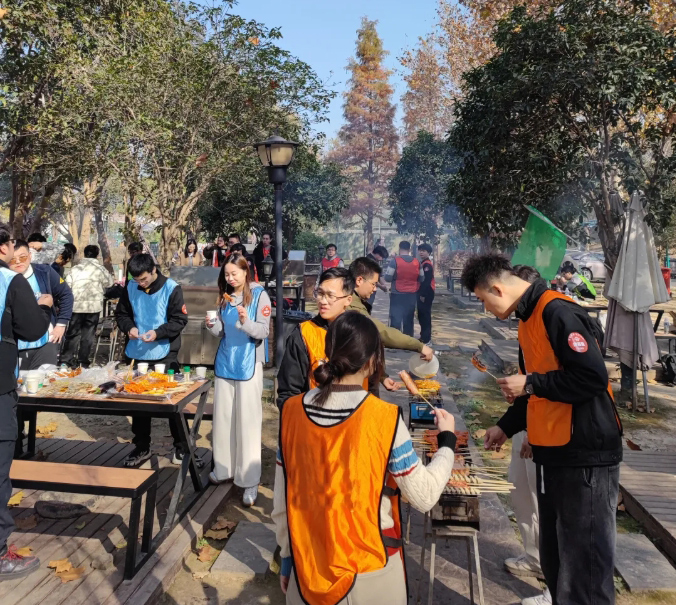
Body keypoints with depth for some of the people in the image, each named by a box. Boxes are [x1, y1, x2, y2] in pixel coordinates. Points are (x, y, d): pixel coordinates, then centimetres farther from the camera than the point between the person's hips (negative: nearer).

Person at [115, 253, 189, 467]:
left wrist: (158, 332, -24)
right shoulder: (131, 288, 2)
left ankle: (181, 445, 22)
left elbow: (179, 319, -10)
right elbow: (121, 313, 11)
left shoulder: (171, 288, -10)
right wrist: (129, 327, -10)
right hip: (137, 354, 4)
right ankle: (141, 447, 28)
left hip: (164, 355, -4)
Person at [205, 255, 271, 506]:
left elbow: (263, 331, -11)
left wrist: (246, 322, -28)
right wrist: (213, 325, -6)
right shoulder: (226, 296, 11)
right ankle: (224, 468, 26)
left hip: (248, 365, -6)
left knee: (247, 420, -4)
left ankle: (250, 480, 3)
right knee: (223, 417, 12)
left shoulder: (259, 294, -6)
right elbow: (222, 332, 14)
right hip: (225, 363, 6)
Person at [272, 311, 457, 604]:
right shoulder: (384, 419, -19)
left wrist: (287, 559, 13)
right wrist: (447, 440, 3)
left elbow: (281, 504, -1)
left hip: (308, 569, 2)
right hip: (369, 572, -2)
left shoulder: (292, 411, -10)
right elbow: (424, 496, -10)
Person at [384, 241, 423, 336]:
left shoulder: (395, 261, -11)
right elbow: (422, 279, 10)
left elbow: (387, 278, -10)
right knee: (409, 319, 13)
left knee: (396, 319, -1)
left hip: (397, 295, -4)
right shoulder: (416, 262, 1)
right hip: (412, 295, 4)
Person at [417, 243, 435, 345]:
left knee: (425, 315, -8)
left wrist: (423, 295, -23)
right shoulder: (422, 263, 17)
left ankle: (426, 339, -6)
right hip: (422, 292, 10)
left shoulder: (427, 265, -15)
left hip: (426, 293, -10)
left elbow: (426, 281, -21)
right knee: (421, 315, 14)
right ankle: (424, 336, 23)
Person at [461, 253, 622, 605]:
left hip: (585, 457, -9)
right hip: (552, 455, 9)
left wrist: (530, 383, -16)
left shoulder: (558, 312, -16)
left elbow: (593, 377, -23)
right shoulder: (529, 320, 13)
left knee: (584, 566, 2)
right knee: (553, 559, 19)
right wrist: (506, 427, 19)